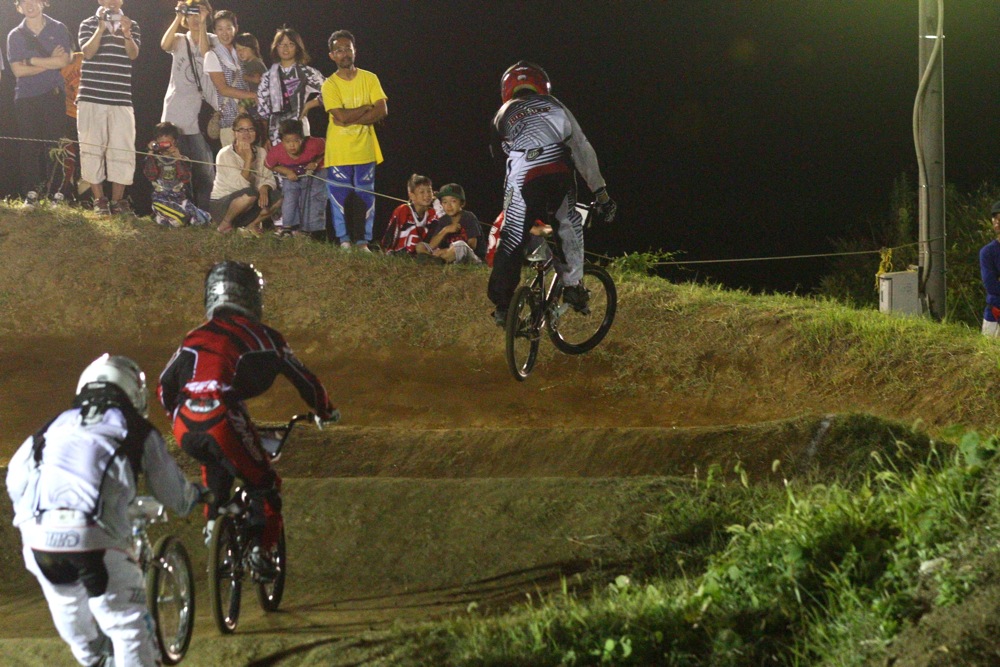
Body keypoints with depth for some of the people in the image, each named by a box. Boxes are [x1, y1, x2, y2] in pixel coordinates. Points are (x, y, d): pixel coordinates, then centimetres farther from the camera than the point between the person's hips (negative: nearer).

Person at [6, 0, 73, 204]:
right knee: (28, 146, -5)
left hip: (53, 95, -1)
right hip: (26, 97, 1)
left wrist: (30, 61, -4)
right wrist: (49, 62, -6)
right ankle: (30, 194, -4)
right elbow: (18, 70, -1)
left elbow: (63, 61, -5)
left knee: (54, 144, -7)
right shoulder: (15, 36, 9)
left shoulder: (58, 30, 7)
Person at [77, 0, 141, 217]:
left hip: (121, 100, 1)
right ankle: (99, 200, 6)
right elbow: (88, 52, -8)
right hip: (91, 98, -1)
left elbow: (133, 54, -5)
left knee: (122, 149, -4)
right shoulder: (88, 25, 8)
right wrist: (101, 28, -17)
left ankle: (118, 200, 3)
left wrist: (126, 34, -24)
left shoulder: (131, 26, 12)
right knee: (92, 148, -1)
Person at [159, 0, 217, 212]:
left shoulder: (213, 40, 10)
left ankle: (204, 213, -3)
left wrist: (203, 22, -12)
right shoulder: (180, 41, 12)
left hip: (202, 113, -1)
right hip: (176, 114, 1)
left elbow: (205, 52, -12)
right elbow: (165, 44, -11)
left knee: (205, 167, -7)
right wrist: (178, 18, -16)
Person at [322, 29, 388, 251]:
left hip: (365, 149, 2)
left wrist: (351, 118, -14)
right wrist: (367, 108, -6)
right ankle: (344, 241, 5)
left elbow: (382, 110, -7)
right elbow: (342, 116, -16)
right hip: (338, 152, -2)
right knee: (339, 198, -2)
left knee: (366, 198, 2)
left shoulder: (369, 79, 3)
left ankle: (363, 243, 7)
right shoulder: (330, 85, -4)